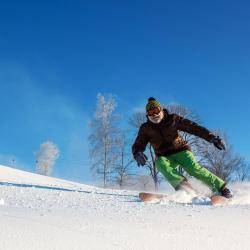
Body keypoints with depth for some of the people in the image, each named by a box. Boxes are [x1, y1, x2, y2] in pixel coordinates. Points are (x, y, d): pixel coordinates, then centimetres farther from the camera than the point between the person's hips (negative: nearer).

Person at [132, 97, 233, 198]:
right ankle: (183, 185, -42)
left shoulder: (172, 119, -3)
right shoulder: (146, 128, 2)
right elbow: (137, 145, 1)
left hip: (181, 150, -1)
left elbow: (193, 127, -5)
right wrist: (138, 154, -26)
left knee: (194, 169, -26)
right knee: (161, 164, -33)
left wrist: (211, 137, -17)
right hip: (164, 157, 2)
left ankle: (221, 188, -17)